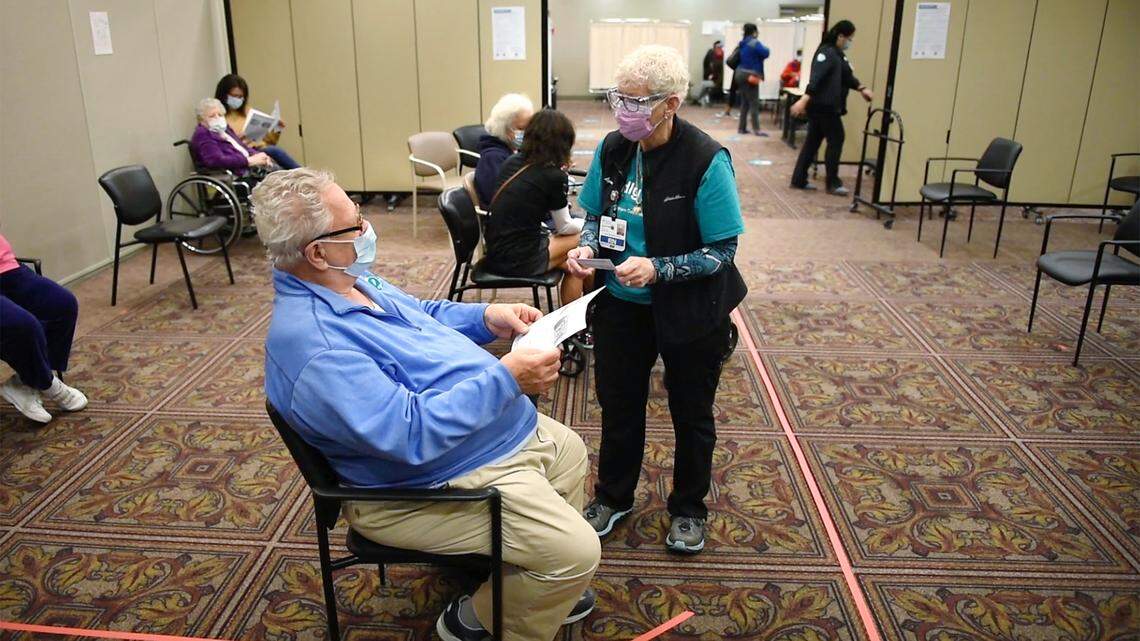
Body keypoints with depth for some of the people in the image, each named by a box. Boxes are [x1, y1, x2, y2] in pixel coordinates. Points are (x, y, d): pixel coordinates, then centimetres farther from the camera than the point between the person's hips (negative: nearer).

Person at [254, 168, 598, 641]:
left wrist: (487, 318, -1)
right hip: (447, 477, -10)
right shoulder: (315, 345, -31)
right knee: (574, 551, -15)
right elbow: (413, 433, -35)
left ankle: (546, 587, 41)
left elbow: (425, 316, 16)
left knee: (571, 453, 26)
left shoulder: (352, 281, 1)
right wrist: (505, 379, -31)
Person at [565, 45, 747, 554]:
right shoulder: (612, 150, -7)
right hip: (620, 305, 4)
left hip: (689, 312, -4)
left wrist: (657, 269, -32)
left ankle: (688, 509, 40)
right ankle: (613, 497, 43)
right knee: (618, 404, 19)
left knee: (691, 415, 16)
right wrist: (586, 247, -15)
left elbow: (722, 251, -20)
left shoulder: (706, 161, -22)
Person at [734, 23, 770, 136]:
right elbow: (765, 53, -17)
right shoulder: (755, 43, -11)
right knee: (754, 103, -6)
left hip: (741, 74, 8)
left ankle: (742, 127, 11)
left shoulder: (743, 44, 13)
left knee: (744, 102, 12)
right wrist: (767, 49, 2)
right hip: (750, 76, -8)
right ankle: (756, 129, -7)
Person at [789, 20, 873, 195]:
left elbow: (847, 76, 19)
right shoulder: (827, 52, -15)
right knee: (836, 140, -2)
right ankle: (832, 183, 5)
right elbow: (816, 78, -26)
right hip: (824, 106, -10)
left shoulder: (837, 54, 17)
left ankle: (799, 180, 13)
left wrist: (861, 88, 5)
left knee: (813, 141, 10)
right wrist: (804, 100, -35)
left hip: (825, 106, 10)